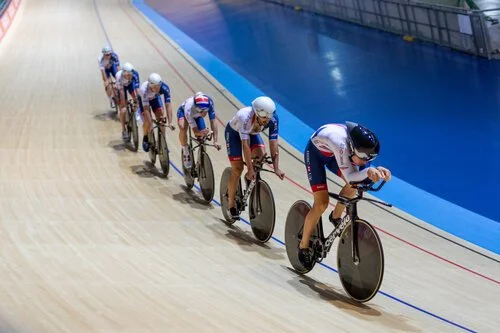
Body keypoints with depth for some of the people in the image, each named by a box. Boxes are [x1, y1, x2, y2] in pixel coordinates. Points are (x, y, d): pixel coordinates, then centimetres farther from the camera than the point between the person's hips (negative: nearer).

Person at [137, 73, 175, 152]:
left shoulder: (165, 88, -37)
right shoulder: (144, 90, -42)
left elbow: (168, 105, -36)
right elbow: (146, 109, -40)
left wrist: (170, 122, -42)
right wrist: (150, 124, -45)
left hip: (155, 98, 2)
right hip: (143, 99, -2)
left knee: (161, 120, -12)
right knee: (148, 121, -15)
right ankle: (145, 138, 13)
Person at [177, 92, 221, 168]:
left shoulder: (209, 103, -39)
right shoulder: (189, 108, -44)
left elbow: (213, 122, -36)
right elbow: (195, 130, -36)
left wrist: (216, 141, -41)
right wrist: (201, 133, -54)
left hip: (197, 116, 3)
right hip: (183, 111, -3)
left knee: (202, 135, -16)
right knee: (183, 128, -34)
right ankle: (186, 153, -15)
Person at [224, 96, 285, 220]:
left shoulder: (273, 120, -31)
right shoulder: (244, 117, -42)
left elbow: (273, 143, -28)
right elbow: (245, 145, -42)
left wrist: (276, 168, -33)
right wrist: (250, 169, -43)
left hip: (252, 132, 4)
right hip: (234, 132, -4)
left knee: (261, 153, -25)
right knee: (237, 168, -11)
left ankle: (250, 179, 5)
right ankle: (231, 205, 3)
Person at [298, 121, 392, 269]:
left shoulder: (363, 146, -29)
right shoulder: (341, 144, -45)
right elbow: (349, 177, -48)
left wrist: (378, 171, -45)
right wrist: (368, 171, -65)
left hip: (332, 155, 6)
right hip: (315, 153, -6)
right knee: (322, 203, -13)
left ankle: (336, 217, 11)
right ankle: (304, 246, 5)